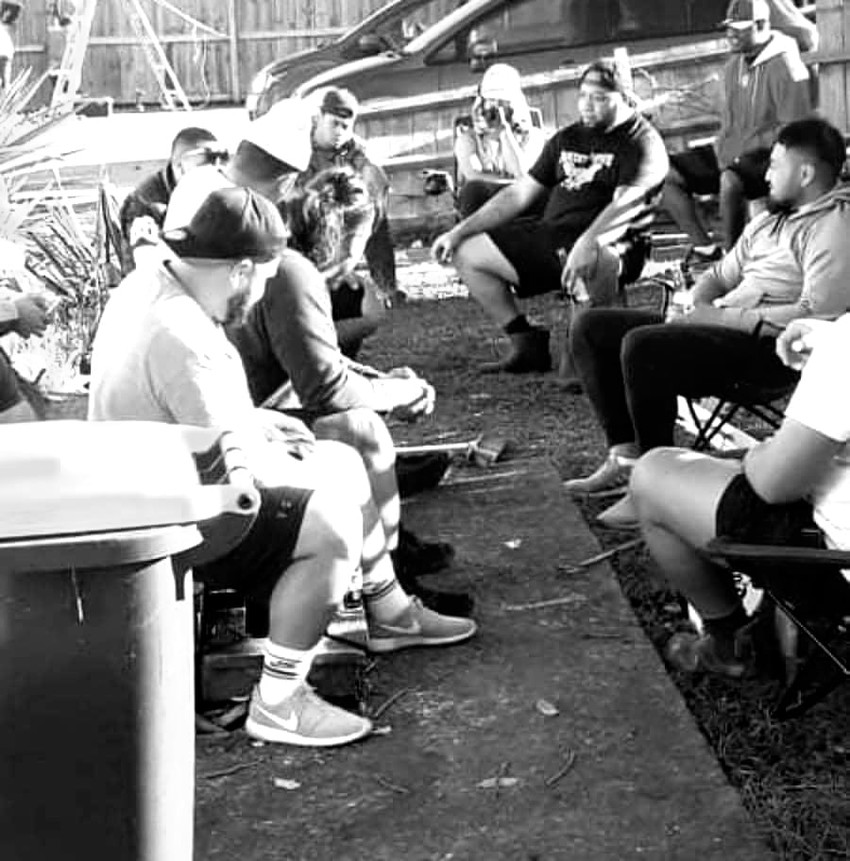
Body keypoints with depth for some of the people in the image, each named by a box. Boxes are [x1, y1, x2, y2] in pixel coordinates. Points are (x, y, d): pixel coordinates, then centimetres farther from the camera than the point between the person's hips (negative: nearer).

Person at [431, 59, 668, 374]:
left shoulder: (642, 142, -4)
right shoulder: (566, 138, 19)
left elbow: (625, 204, -21)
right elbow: (519, 193, 19)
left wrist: (587, 243, -40)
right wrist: (459, 231, 12)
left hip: (610, 243, -8)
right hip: (550, 234, 8)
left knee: (588, 265, -45)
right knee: (468, 251, 5)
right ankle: (527, 344, 4)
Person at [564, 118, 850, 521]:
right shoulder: (769, 220, 21)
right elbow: (720, 274, 27)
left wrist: (725, 317, -17)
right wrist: (701, 306, 2)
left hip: (770, 349, -10)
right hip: (724, 328, 10)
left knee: (641, 345, -32)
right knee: (592, 328, 3)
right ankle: (625, 455, -1)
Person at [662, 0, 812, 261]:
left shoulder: (786, 68, -13)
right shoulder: (734, 65, 12)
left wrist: (744, 152, -20)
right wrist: (722, 151, 0)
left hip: (769, 154, -8)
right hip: (733, 153, 8)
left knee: (730, 179, -40)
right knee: (668, 174, -7)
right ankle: (705, 250, -8)